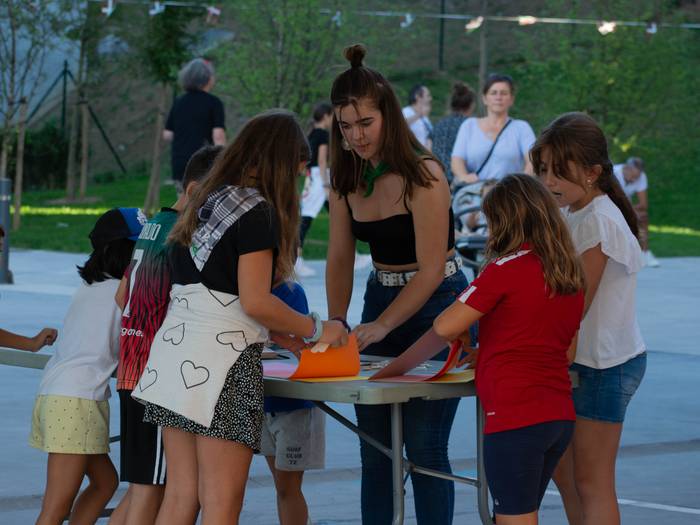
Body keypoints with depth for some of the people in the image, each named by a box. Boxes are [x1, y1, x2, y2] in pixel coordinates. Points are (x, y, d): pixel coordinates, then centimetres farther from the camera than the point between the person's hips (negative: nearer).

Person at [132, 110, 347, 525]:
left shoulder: (208, 202, 17)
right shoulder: (257, 211, -9)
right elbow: (255, 302, -14)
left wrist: (285, 337, 20)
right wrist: (315, 330, 0)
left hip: (176, 347, 8)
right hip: (220, 360, -8)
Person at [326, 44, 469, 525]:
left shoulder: (423, 175, -19)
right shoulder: (346, 178, 0)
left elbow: (430, 270, -20)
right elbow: (340, 258, 2)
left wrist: (380, 327, -28)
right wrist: (336, 320, -14)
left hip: (435, 305, -6)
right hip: (382, 300, 7)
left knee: (425, 447, -8)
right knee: (373, 446, 7)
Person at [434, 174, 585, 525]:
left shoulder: (507, 269, -12)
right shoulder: (571, 275, 11)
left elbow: (444, 327, -13)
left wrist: (461, 336, 10)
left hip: (515, 417, -8)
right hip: (560, 416, 8)